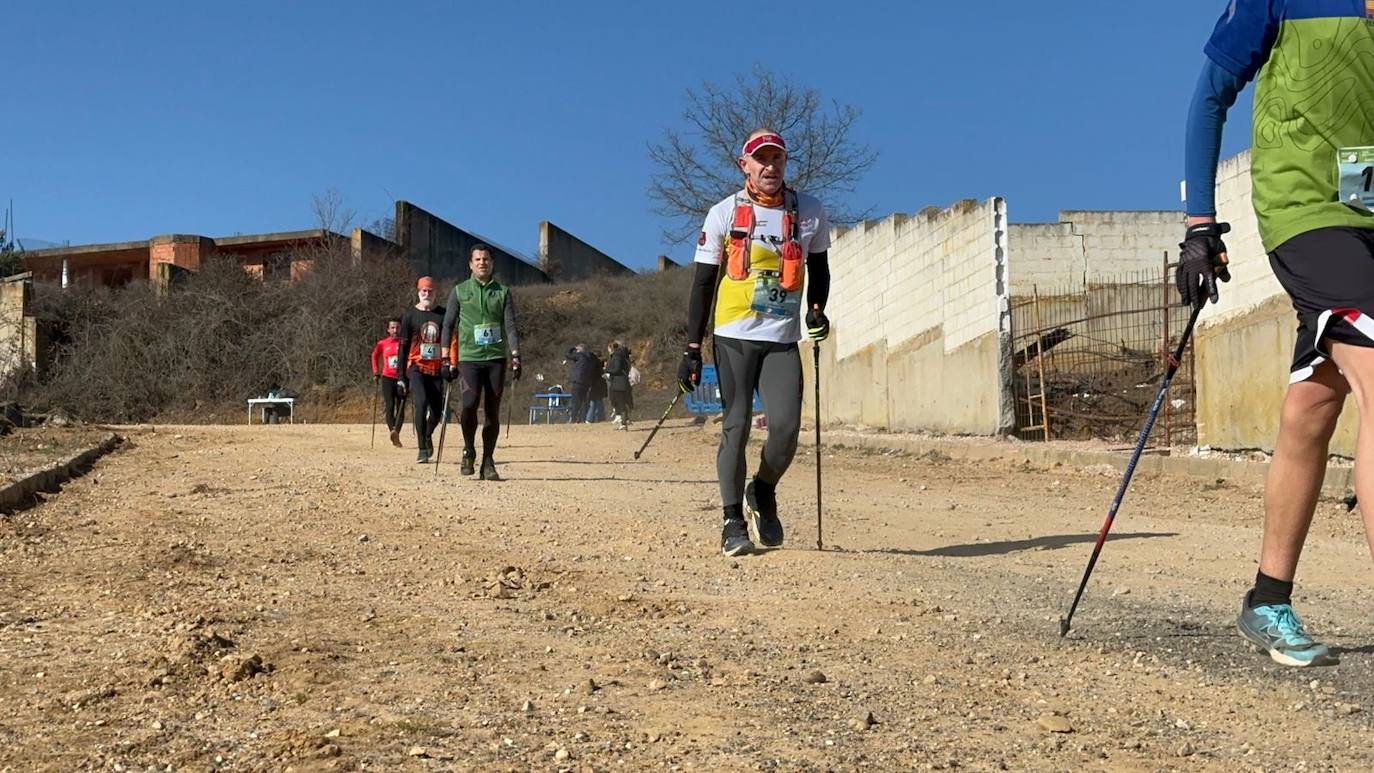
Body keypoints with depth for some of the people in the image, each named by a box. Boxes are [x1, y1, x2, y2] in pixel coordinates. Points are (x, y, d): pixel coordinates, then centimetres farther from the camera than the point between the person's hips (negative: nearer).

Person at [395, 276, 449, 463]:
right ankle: (422, 450, -18)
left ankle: (428, 436, 37)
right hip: (416, 367, -2)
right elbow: (402, 347, 3)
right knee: (421, 402, -22)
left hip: (436, 369, 3)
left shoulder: (443, 314, 7)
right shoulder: (409, 315, 2)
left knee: (437, 411, 3)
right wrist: (401, 377, -1)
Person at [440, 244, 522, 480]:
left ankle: (488, 462, 9)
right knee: (470, 403, -20)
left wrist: (515, 356, -7)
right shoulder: (459, 291, 8)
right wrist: (448, 359, 3)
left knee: (492, 411, 1)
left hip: (496, 358, 1)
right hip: (469, 357, -1)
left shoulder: (503, 292, 10)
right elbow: (448, 326, 10)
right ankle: (469, 450, 4)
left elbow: (510, 326, 5)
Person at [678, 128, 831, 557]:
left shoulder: (810, 213, 6)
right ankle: (733, 521, 10)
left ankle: (762, 493, 18)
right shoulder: (724, 213, 0)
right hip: (733, 336, -1)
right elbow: (702, 284, 2)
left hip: (783, 340, 2)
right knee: (736, 427, -4)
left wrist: (816, 309, -1)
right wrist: (692, 350, -3)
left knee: (787, 425, -11)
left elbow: (818, 269, 20)